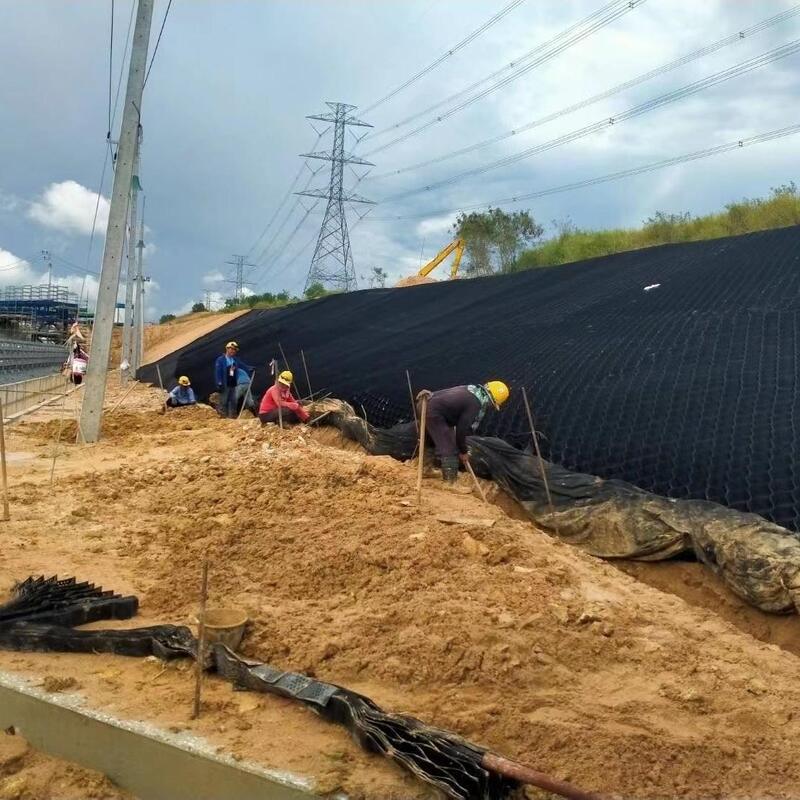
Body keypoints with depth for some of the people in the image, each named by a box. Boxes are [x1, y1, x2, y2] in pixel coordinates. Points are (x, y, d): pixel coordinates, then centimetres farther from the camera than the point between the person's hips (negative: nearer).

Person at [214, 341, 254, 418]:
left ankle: (232, 417, 19)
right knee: (223, 402, -3)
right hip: (224, 385, -6)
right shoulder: (220, 360, -6)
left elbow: (243, 365, 10)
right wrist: (219, 384, -17)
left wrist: (250, 369, -10)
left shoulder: (235, 360, 12)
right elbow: (217, 373, -10)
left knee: (233, 401, 11)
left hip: (233, 384, 6)